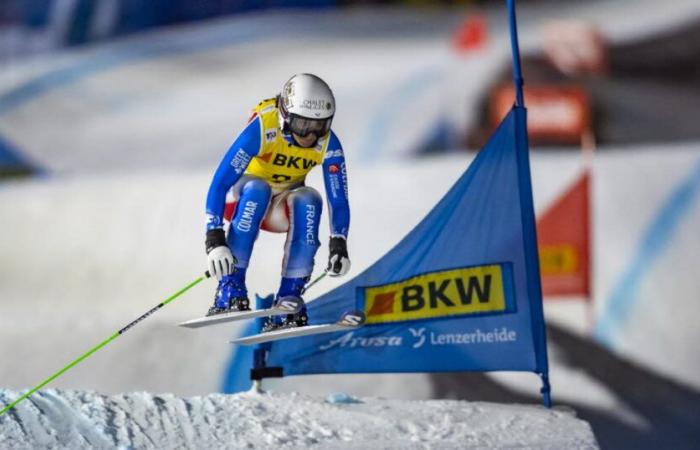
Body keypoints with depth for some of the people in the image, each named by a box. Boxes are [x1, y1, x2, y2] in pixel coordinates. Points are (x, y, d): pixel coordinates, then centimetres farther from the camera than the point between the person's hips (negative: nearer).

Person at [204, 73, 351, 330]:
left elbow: (338, 199, -16)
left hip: (281, 208, 3)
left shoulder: (328, 144, -20)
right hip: (240, 196, -3)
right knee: (256, 189, -36)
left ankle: (288, 300, -28)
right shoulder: (261, 128, -31)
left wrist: (339, 245, -32)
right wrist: (214, 240, -41)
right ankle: (229, 290, -36)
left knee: (309, 201, -30)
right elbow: (219, 184, -32)